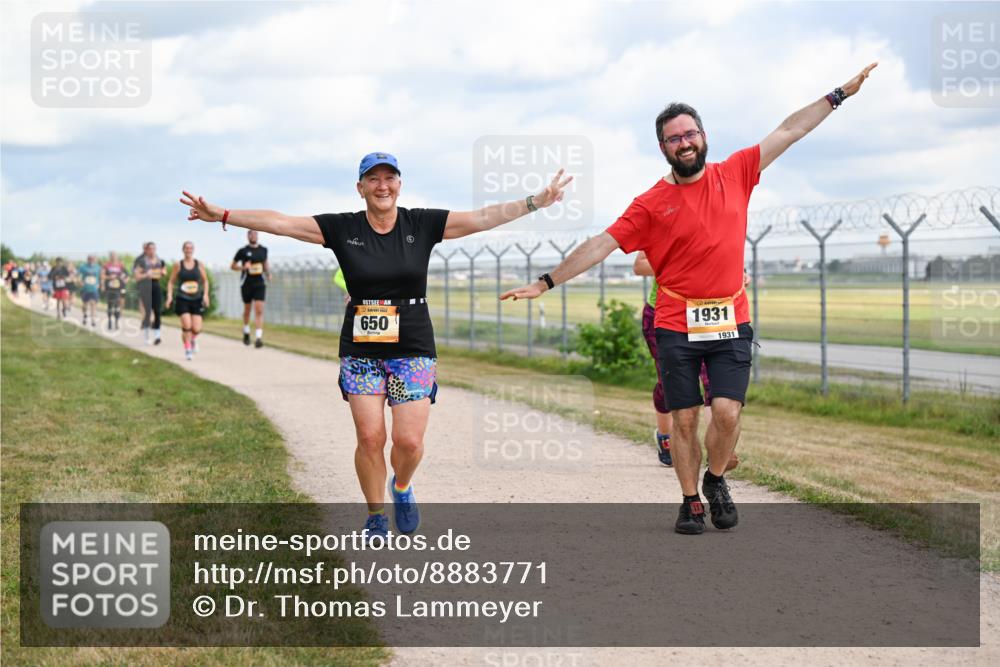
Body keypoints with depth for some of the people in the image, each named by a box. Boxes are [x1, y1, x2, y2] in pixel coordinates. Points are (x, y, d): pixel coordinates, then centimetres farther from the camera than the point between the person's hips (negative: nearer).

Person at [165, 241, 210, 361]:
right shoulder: (178, 265, 1)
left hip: (197, 300, 2)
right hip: (183, 300, -2)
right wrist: (169, 295, -6)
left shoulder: (199, 265, 5)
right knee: (186, 326, -16)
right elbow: (171, 282, 6)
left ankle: (191, 339, 32)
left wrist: (205, 294, -1)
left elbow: (205, 281, 11)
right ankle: (187, 349, 3)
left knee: (196, 329, -4)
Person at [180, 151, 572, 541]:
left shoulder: (422, 224, -1)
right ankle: (376, 517, 16)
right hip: (360, 351, 0)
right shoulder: (342, 228, -1)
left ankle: (402, 487, 28)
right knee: (370, 438, -5)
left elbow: (484, 217, -6)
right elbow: (279, 222, -5)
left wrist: (537, 202, -15)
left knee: (409, 440, -6)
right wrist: (221, 215, -12)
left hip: (413, 350, 0)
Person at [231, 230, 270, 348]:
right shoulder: (243, 251, -3)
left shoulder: (263, 250, 7)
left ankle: (258, 338, -18)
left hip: (259, 284, 1)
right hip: (246, 284, -1)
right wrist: (243, 267, -13)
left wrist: (268, 273, 6)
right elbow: (233, 266, 5)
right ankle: (246, 332, 37)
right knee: (247, 309, 12)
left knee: (259, 310, -11)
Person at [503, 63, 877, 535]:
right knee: (684, 419, 1)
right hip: (676, 327, -1)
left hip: (731, 323, 1)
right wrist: (545, 283, -5)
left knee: (727, 412, -10)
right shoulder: (651, 204, 0)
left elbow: (790, 130, 12)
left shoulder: (735, 174, 6)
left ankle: (716, 481, 17)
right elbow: (600, 246, -1)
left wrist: (842, 93, 14)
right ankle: (691, 502, 17)